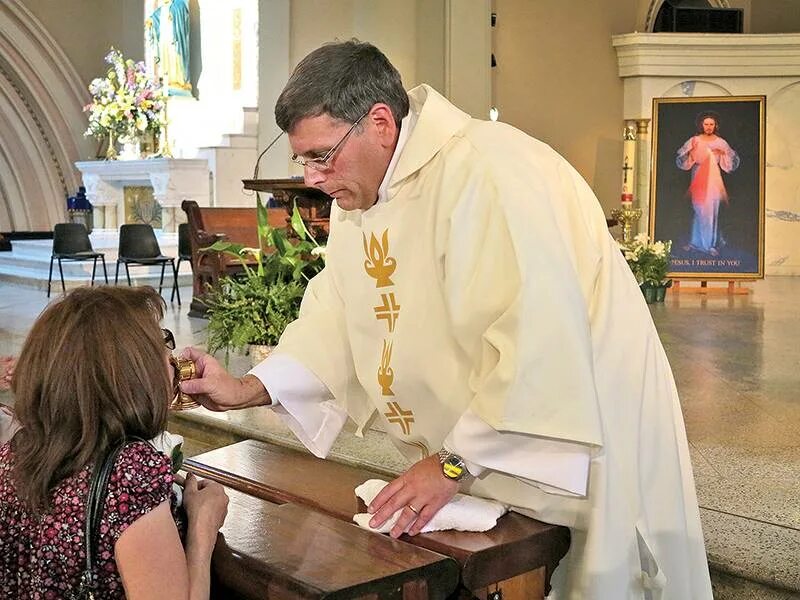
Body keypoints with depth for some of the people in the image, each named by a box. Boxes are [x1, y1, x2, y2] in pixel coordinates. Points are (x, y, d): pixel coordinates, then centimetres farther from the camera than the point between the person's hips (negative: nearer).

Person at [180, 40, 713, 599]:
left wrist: (456, 462, -27)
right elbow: (335, 320, 6)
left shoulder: (482, 172, -27)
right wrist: (249, 389, -7)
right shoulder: (360, 192, 3)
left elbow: (536, 342, -32)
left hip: (578, 438, -8)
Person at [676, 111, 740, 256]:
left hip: (713, 180, -1)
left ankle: (711, 244, 6)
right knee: (698, 210, 7)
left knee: (711, 210, -1)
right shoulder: (694, 141, 2)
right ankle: (696, 241, 18)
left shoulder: (720, 142, 1)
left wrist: (723, 153, -17)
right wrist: (690, 151, -19)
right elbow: (681, 160, -2)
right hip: (698, 180, 1)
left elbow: (733, 161, 1)